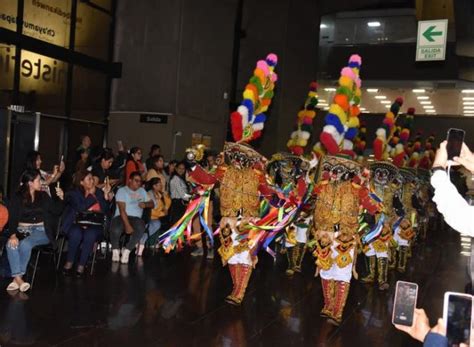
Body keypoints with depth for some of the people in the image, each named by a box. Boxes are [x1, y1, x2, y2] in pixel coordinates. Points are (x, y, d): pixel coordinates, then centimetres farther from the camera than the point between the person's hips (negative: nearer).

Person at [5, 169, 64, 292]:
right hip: (22, 230, 0)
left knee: (25, 244, -33)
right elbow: (12, 218, -2)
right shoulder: (17, 198, 6)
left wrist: (60, 198, -5)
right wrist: (13, 235, -19)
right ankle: (19, 280, -36)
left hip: (40, 230, 0)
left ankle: (17, 278, -23)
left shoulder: (43, 196, 11)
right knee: (11, 244, -33)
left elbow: (56, 211, 12)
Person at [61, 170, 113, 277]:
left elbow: (104, 211, 4)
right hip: (77, 223, -1)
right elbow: (80, 208, -13)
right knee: (76, 233, -34)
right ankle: (69, 263, -15)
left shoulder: (98, 193, 13)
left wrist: (106, 195, -7)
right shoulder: (74, 193, 6)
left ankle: (81, 266, -23)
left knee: (90, 235, -33)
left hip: (94, 224, 1)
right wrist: (91, 195, -7)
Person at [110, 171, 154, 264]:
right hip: (121, 217, -3)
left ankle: (127, 250, -17)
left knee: (141, 228, -35)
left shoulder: (142, 191, 21)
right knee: (116, 230, -38)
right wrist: (127, 225, -21)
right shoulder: (122, 191, 3)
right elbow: (122, 210, -9)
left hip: (136, 218, 3)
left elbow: (152, 204, 22)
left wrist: (145, 204, -4)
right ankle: (115, 250, -6)